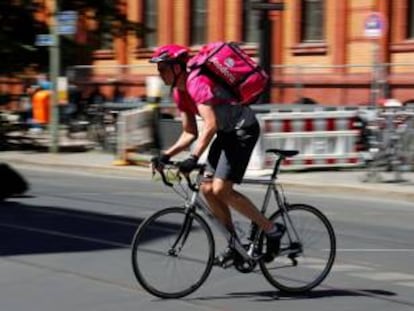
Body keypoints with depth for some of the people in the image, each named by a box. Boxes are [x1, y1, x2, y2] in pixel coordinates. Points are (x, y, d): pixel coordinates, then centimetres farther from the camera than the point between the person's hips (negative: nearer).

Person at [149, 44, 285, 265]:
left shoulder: (197, 83, -23)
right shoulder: (179, 93, 7)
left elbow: (210, 125, -34)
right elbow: (190, 133, 11)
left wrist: (193, 158, -41)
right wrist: (166, 155, -1)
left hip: (244, 129, -10)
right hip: (227, 132, 10)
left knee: (221, 189, -17)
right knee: (207, 189, 4)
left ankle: (272, 230, -5)